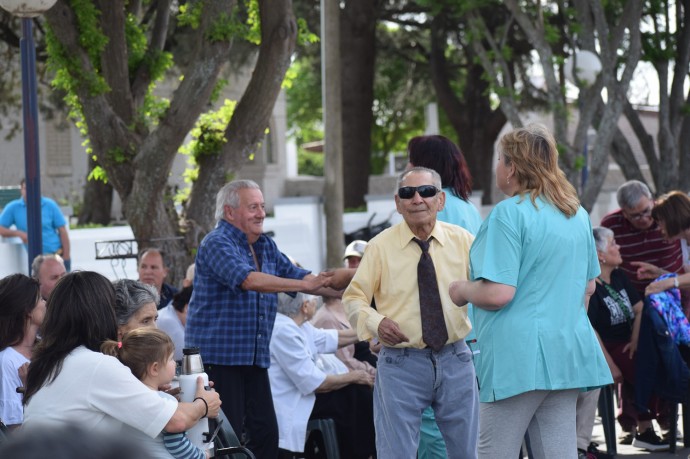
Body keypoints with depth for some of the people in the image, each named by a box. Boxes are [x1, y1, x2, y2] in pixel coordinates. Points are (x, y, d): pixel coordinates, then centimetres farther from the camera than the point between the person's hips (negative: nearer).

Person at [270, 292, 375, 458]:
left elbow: (328, 338, 22)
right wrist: (353, 377, -7)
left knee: (356, 392, 6)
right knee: (353, 393, -4)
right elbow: (314, 383, -21)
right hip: (286, 409, -9)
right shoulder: (284, 331, -22)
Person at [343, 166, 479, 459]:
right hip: (401, 362, -2)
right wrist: (376, 322, -18)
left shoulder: (462, 240, 2)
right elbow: (353, 298, 2)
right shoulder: (381, 246, -2)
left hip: (455, 360, 2)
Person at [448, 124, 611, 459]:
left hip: (519, 356, -8)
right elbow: (588, 286, 22)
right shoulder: (578, 214, 13)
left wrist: (462, 290, 0)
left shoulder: (509, 213, -13)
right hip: (569, 352, 8)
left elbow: (498, 294, -19)